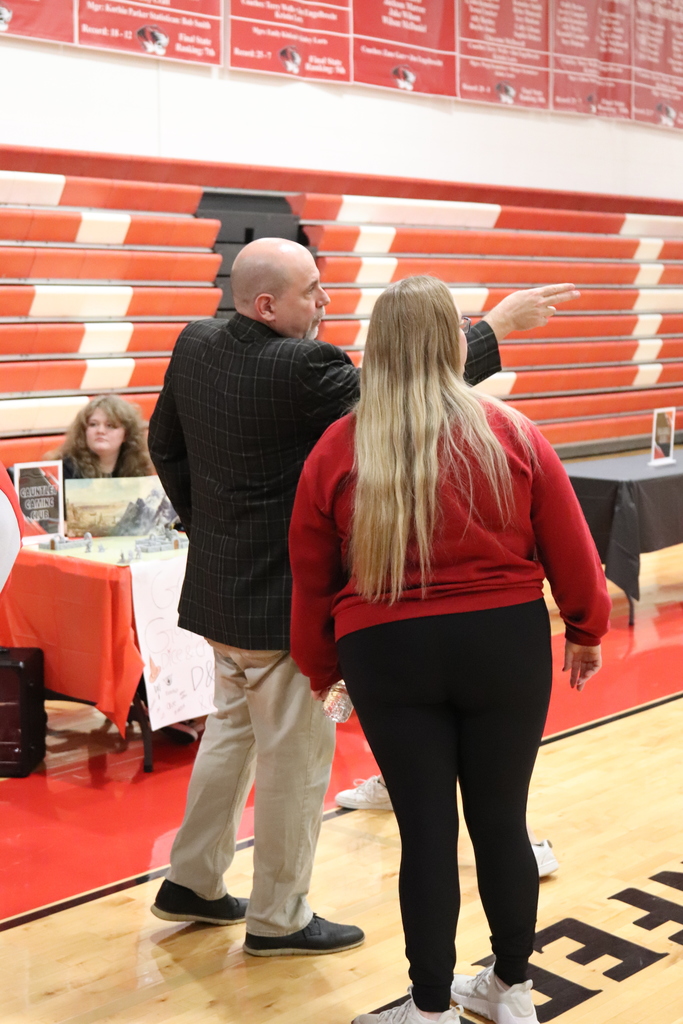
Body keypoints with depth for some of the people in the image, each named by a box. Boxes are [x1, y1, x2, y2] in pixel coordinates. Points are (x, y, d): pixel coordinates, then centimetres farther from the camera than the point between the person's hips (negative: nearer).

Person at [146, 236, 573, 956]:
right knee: (296, 754, 6)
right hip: (282, 598, -9)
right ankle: (278, 918, 21)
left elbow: (164, 443, 11)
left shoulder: (194, 345, 2)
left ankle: (191, 883, 35)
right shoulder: (301, 365, -24)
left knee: (233, 726, 24)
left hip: (217, 587, 9)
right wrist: (498, 326, -12)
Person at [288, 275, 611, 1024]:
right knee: (501, 820, 14)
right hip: (503, 643, 1)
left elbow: (311, 578, 5)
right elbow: (568, 546, 3)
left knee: (425, 829, 8)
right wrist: (586, 630, 19)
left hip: (389, 654, 0)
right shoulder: (509, 432, -3)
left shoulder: (338, 448, -1)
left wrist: (320, 669, 18)